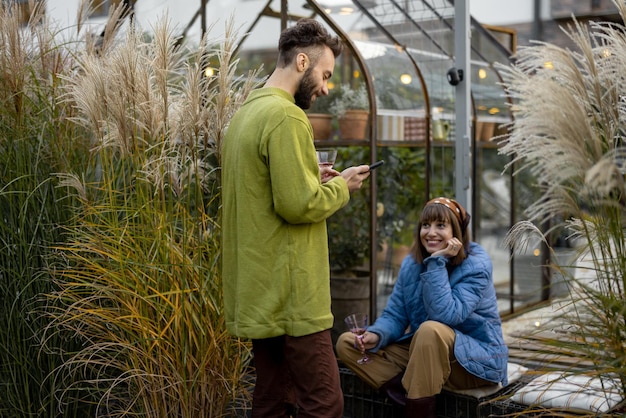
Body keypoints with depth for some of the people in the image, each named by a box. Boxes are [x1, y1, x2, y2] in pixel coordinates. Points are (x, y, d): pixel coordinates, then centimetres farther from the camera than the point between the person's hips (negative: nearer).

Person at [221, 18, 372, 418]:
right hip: (292, 294, -10)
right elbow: (298, 204, -21)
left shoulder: (247, 111, 15)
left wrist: (313, 178, 11)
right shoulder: (286, 116, -16)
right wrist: (341, 186, -5)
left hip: (262, 291, 10)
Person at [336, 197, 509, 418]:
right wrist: (377, 335, -20)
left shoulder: (476, 266, -16)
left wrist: (437, 263, -28)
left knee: (431, 331, -39)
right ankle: (411, 396, -22)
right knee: (347, 343, -7)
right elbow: (394, 315, 1)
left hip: (475, 359, -6)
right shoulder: (411, 263, 1)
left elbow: (446, 315, -30)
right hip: (423, 351, 6)